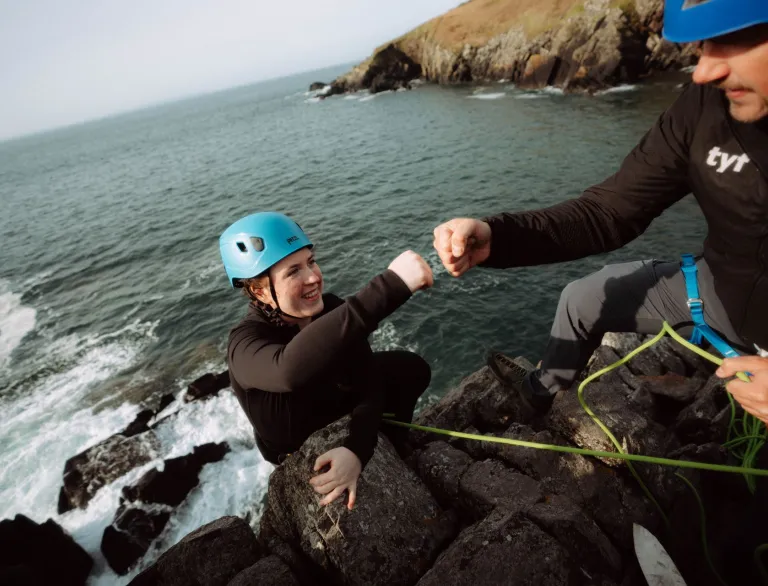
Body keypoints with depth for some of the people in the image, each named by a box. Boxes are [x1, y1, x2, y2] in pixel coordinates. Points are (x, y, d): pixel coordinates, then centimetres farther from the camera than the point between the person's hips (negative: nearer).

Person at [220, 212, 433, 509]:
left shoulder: (332, 308, -24)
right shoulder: (246, 344, -39)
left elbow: (368, 381, -23)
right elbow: (292, 370, -63)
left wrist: (357, 449, -42)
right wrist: (391, 285, -69)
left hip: (338, 403, 4)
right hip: (297, 444, -3)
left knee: (413, 369, -3)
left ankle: (392, 449, 20)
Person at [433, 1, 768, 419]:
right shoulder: (706, 103, -19)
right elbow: (610, 211, -18)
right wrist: (493, 236, -34)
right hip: (720, 288, 4)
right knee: (582, 300, 7)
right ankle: (540, 389, 34)